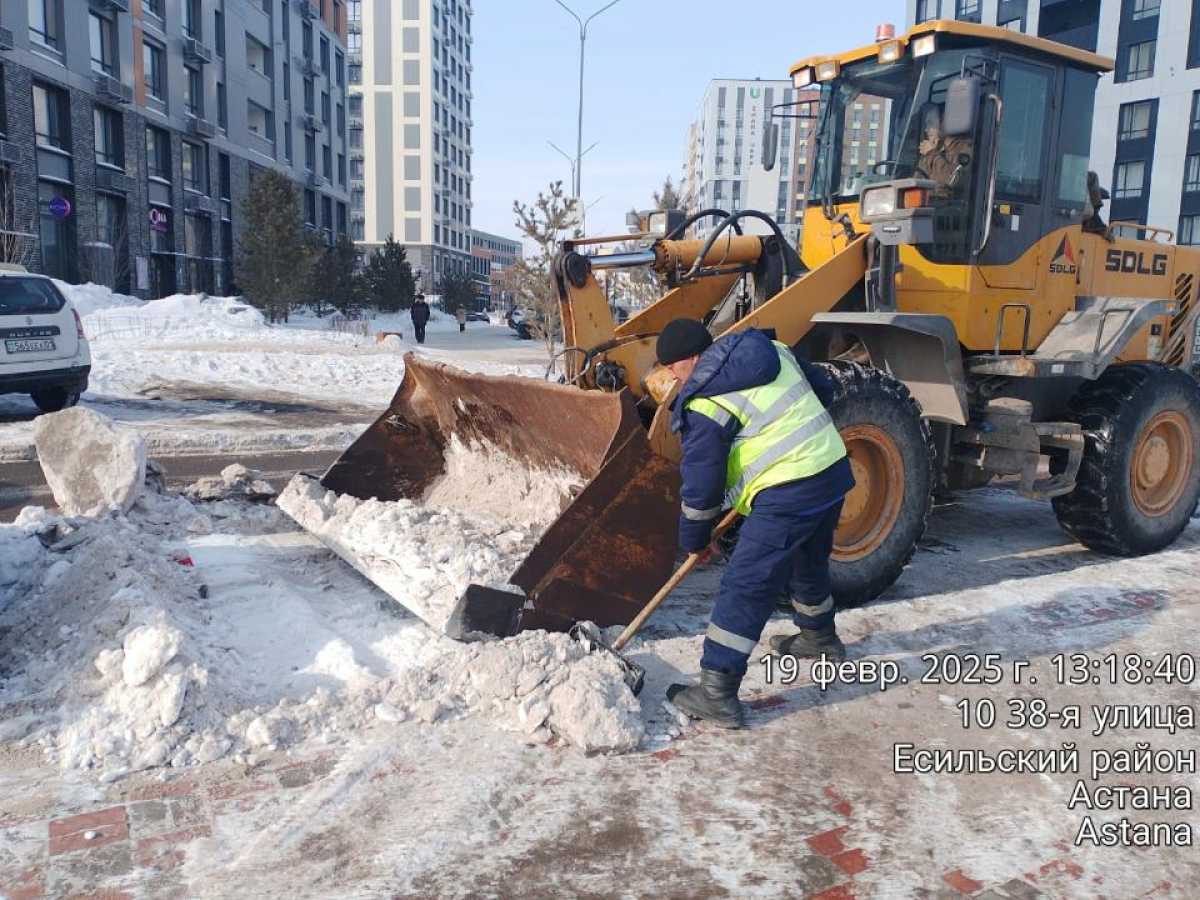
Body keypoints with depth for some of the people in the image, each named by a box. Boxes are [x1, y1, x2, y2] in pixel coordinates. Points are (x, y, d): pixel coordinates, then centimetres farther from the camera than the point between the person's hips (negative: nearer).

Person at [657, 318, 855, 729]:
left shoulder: (705, 404, -12)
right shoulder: (774, 351, 10)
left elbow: (700, 484, -6)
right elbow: (823, 389, 22)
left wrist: (695, 539, 8)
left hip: (788, 495, -9)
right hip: (834, 470, 9)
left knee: (745, 588, -4)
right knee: (809, 563, 31)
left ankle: (717, 693, -2)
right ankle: (818, 636, 53)